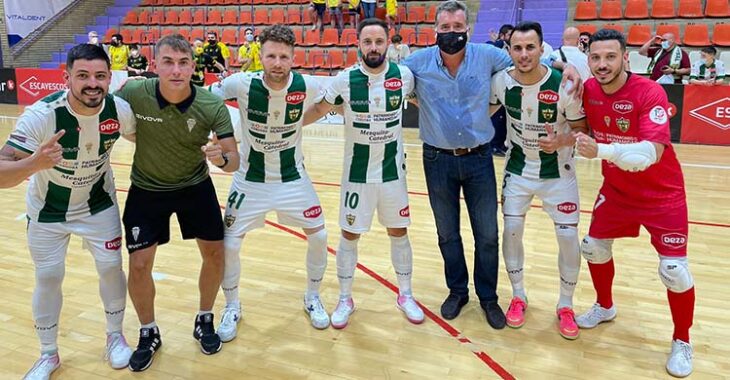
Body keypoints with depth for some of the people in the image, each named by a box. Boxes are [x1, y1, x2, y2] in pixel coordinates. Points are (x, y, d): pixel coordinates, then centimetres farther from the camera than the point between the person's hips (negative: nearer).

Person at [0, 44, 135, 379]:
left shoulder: (119, 110, -22)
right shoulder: (41, 115, -33)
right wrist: (35, 163, -56)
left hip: (98, 203, 2)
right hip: (47, 209, -2)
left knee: (111, 267, 4)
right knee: (48, 278, 7)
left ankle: (115, 335, 29)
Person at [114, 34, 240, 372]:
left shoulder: (213, 107, -22)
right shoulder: (133, 93, -22)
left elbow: (233, 160, -19)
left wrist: (222, 158, -41)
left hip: (196, 186, 1)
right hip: (146, 190, 0)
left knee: (215, 253, 3)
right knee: (139, 265, -3)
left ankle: (204, 321, 29)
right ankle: (148, 333, 23)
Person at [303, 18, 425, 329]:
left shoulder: (404, 76, -8)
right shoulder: (345, 80, -12)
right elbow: (318, 109, 1)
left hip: (393, 171, 1)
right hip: (357, 173, -1)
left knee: (399, 232, 12)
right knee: (349, 235, 7)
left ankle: (405, 295, 32)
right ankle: (345, 299, 26)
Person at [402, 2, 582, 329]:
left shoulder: (487, 56, -6)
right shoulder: (419, 62, -7)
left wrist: (565, 65, -7)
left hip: (479, 158, 0)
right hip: (438, 160, 1)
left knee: (487, 235, 8)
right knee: (447, 234, 14)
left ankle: (488, 297, 28)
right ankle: (457, 291, 35)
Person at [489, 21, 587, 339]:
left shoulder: (564, 85, -21)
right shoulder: (501, 81, -12)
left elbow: (582, 130, -12)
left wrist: (561, 141, -30)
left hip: (558, 173, -2)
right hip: (517, 169, 2)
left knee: (568, 237, -2)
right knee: (511, 231, 2)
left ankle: (565, 305, 20)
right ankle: (518, 296, 25)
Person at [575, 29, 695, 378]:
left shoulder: (650, 93, -27)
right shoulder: (588, 90, -10)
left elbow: (651, 153, -39)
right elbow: (582, 128, 10)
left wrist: (601, 150, -52)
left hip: (662, 194, -5)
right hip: (616, 189, 5)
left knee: (674, 270, -6)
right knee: (593, 247, 13)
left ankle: (682, 342, 18)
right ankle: (605, 307, 40)